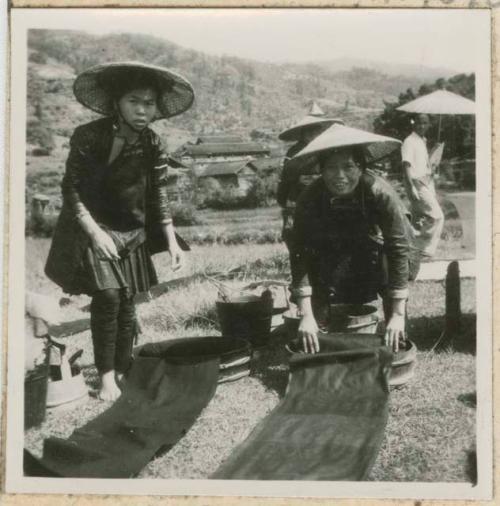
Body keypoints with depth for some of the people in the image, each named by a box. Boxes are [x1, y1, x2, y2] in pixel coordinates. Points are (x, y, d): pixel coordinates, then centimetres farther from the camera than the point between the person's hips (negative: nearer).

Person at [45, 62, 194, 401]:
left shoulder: (153, 146, -5)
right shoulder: (88, 137, -15)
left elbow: (159, 196, 1)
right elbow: (72, 190, -12)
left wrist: (172, 241, -7)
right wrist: (96, 233, -20)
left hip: (132, 234, 3)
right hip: (92, 230, -3)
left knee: (127, 303, 4)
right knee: (107, 297, -13)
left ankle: (123, 373, 18)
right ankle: (106, 377, -1)